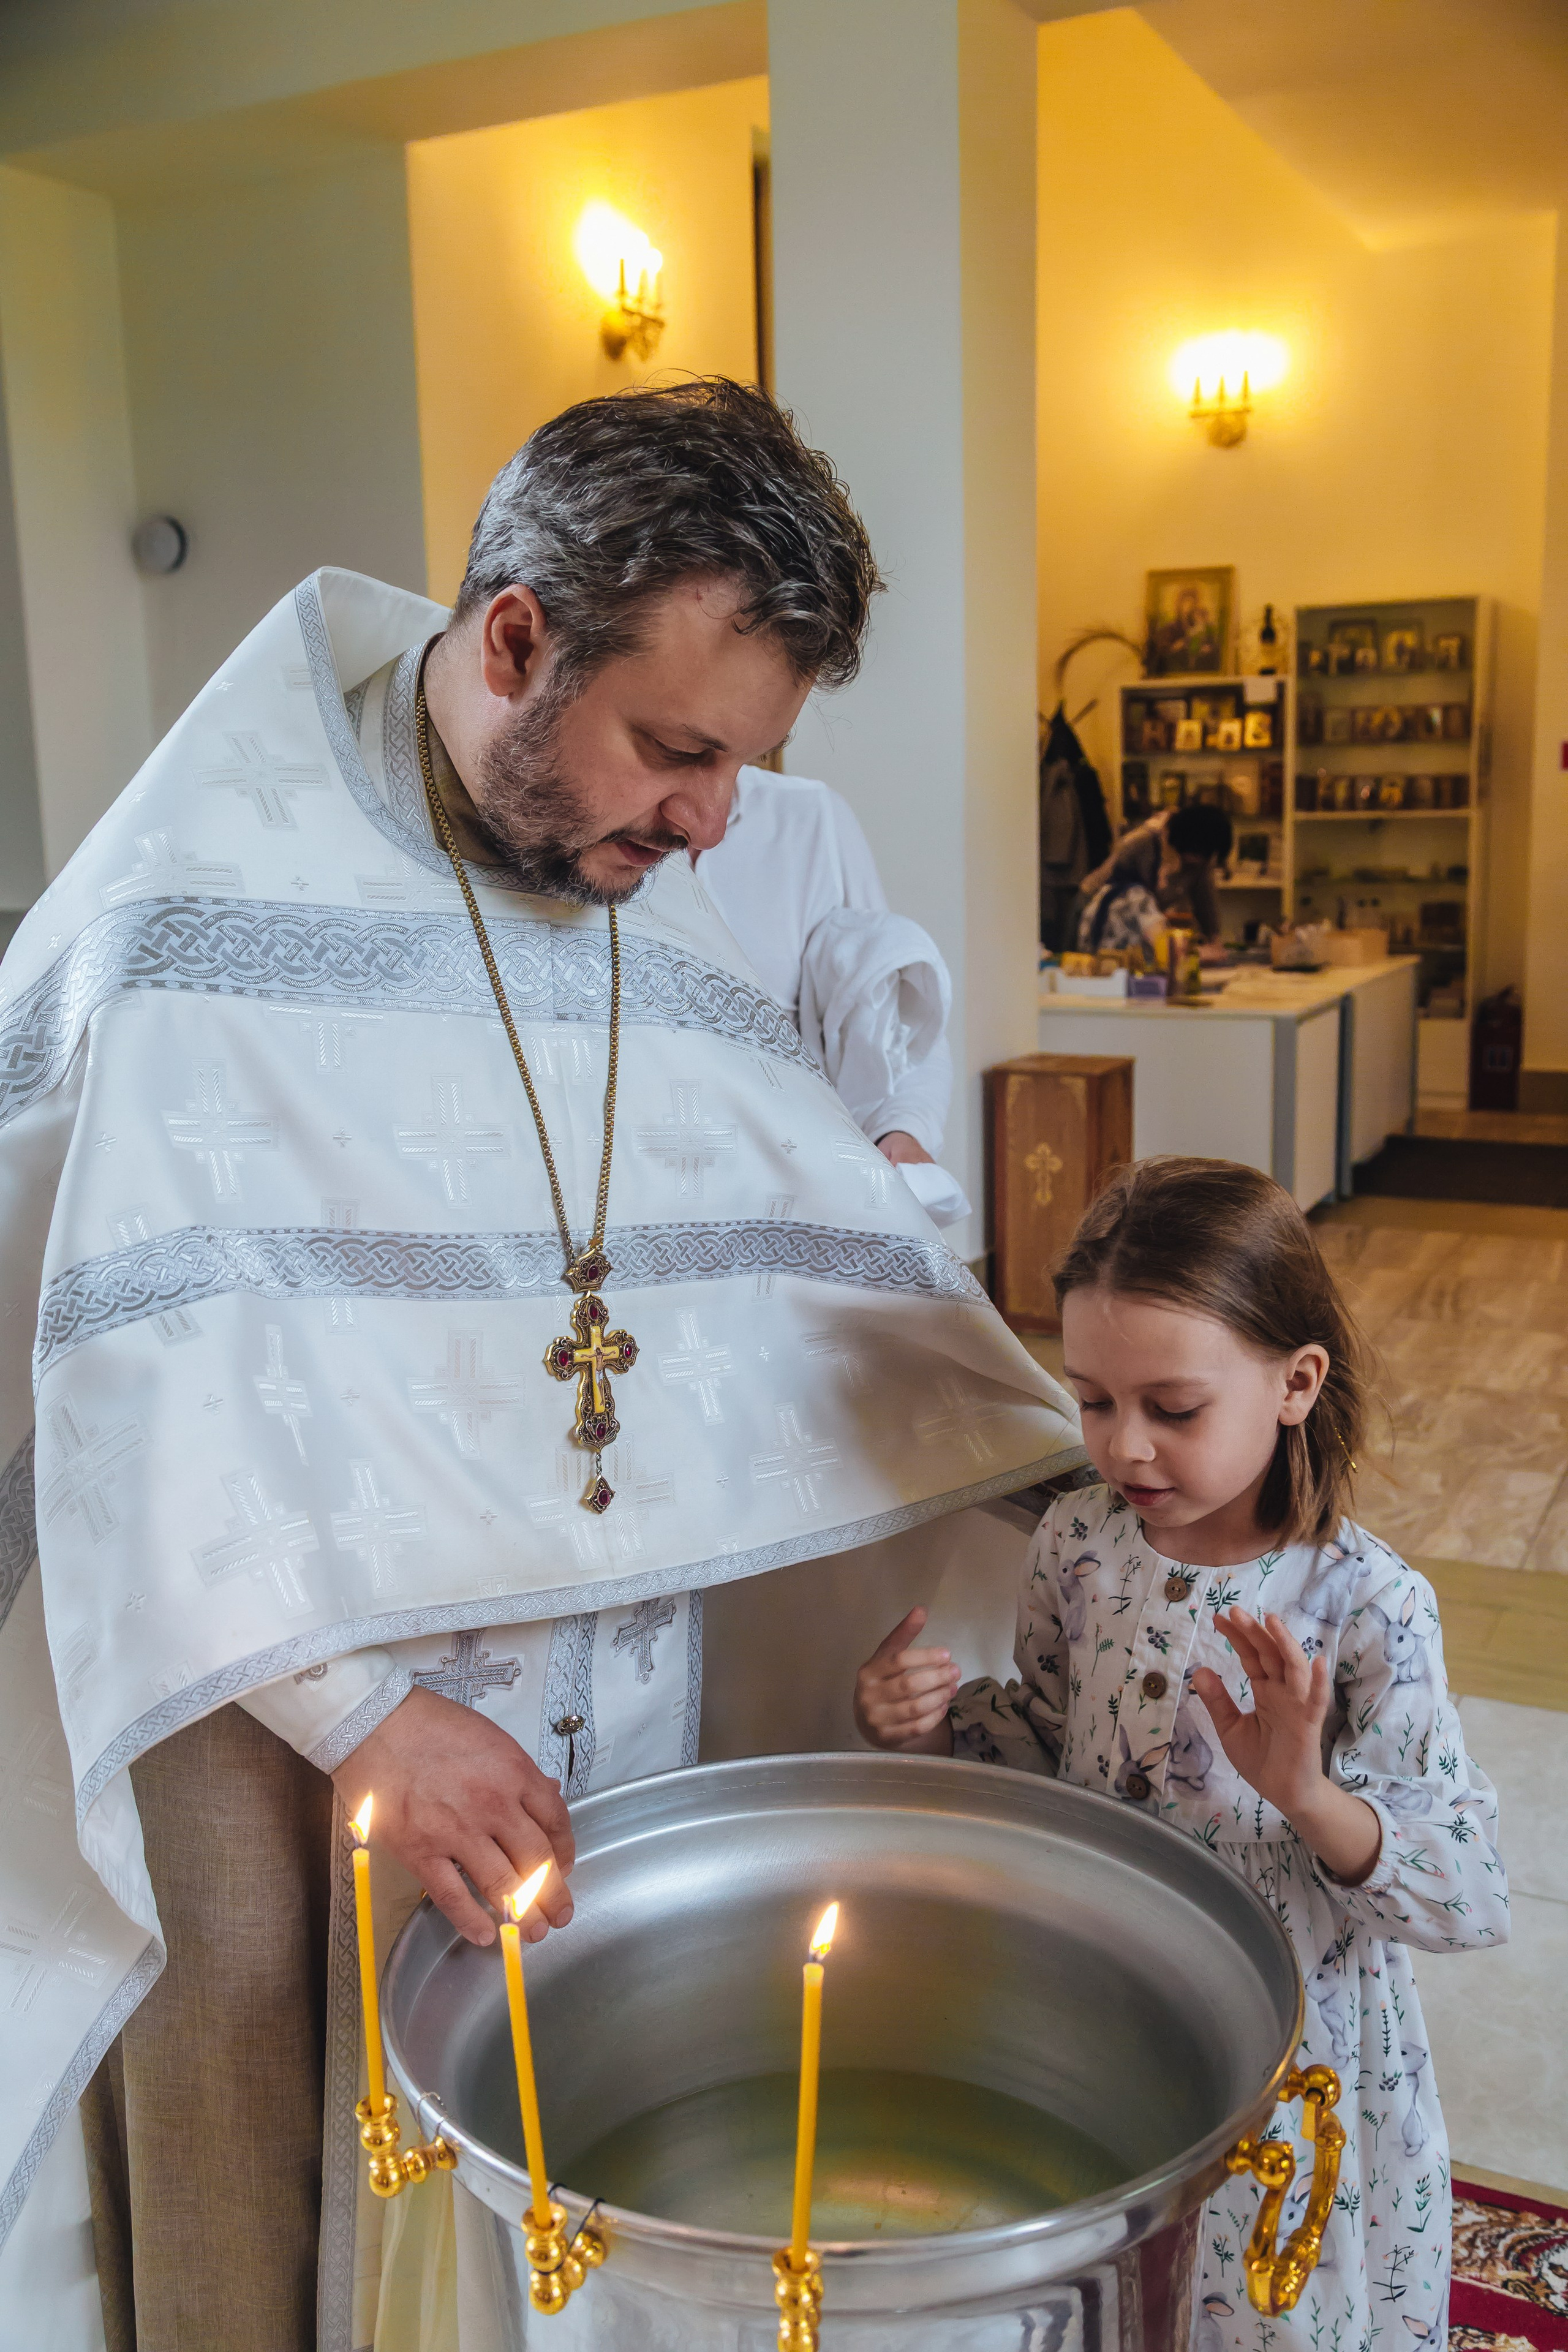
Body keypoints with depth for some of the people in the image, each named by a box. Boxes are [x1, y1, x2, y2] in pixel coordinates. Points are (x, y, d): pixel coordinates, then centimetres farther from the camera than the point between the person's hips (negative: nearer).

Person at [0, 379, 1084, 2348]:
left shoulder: (660, 919, 3)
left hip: (597, 1692, 5)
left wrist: (1092, 1493, 4)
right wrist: (352, 1703, -25)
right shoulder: (213, 892, -16)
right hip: (267, 1691, -4)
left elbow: (825, 1262, 7)